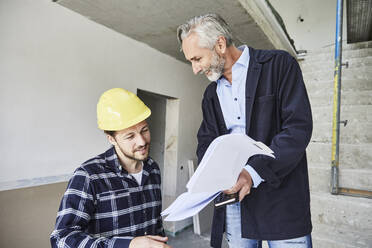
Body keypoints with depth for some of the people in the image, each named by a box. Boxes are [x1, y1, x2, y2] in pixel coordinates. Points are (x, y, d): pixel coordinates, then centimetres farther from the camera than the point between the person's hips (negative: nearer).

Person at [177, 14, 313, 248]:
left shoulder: (279, 64, -5)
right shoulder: (211, 93, 12)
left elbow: (299, 126, -13)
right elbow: (206, 141, 12)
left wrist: (254, 172, -22)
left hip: (280, 193, -4)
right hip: (233, 195, 5)